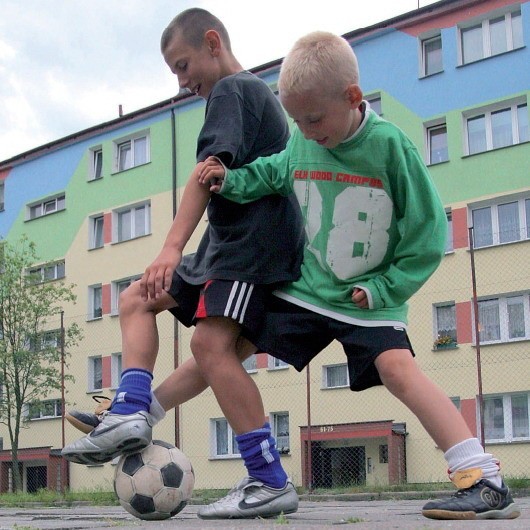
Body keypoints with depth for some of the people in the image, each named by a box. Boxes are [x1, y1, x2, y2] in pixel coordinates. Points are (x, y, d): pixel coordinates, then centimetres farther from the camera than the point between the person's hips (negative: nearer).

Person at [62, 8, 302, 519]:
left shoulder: (231, 90, -6)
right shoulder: (259, 95, 25)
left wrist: (172, 248, -30)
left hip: (252, 242, -11)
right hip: (229, 243, 11)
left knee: (211, 343, -22)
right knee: (137, 300, 14)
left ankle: (271, 483, -20)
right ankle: (131, 412, -3)